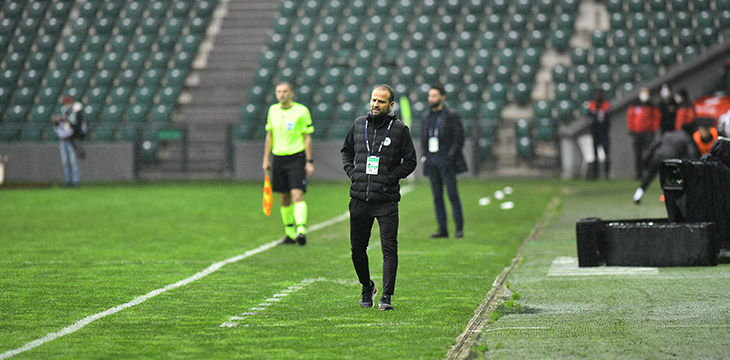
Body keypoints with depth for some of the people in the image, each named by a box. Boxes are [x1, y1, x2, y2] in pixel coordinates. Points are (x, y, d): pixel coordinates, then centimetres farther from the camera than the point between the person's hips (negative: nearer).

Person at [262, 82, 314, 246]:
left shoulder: (301, 111, -5)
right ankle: (290, 234, 15)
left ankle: (301, 230, -23)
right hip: (278, 158, 5)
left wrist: (309, 162, -8)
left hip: (296, 157, -5)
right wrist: (266, 160, 14)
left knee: (297, 195, -16)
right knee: (284, 199, 7)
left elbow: (307, 137, -4)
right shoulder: (273, 110, 9)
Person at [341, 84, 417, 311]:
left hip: (386, 200, -3)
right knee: (357, 248, 10)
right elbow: (346, 150, 22)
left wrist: (391, 177, -8)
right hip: (359, 198, 3)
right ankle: (367, 288, 31)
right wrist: (350, 171, 5)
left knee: (389, 249, -9)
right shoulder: (359, 124, 8)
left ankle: (386, 296, -7)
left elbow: (410, 161, 3)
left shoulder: (400, 129, -1)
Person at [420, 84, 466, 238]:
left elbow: (459, 139, -6)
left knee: (452, 194, -7)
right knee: (437, 196, 4)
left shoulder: (452, 116, -3)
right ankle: (442, 229, 6)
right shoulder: (426, 117, 15)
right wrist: (423, 155, 5)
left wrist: (450, 157, -15)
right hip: (431, 162, 5)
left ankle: (459, 228, -3)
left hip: (446, 162, -5)